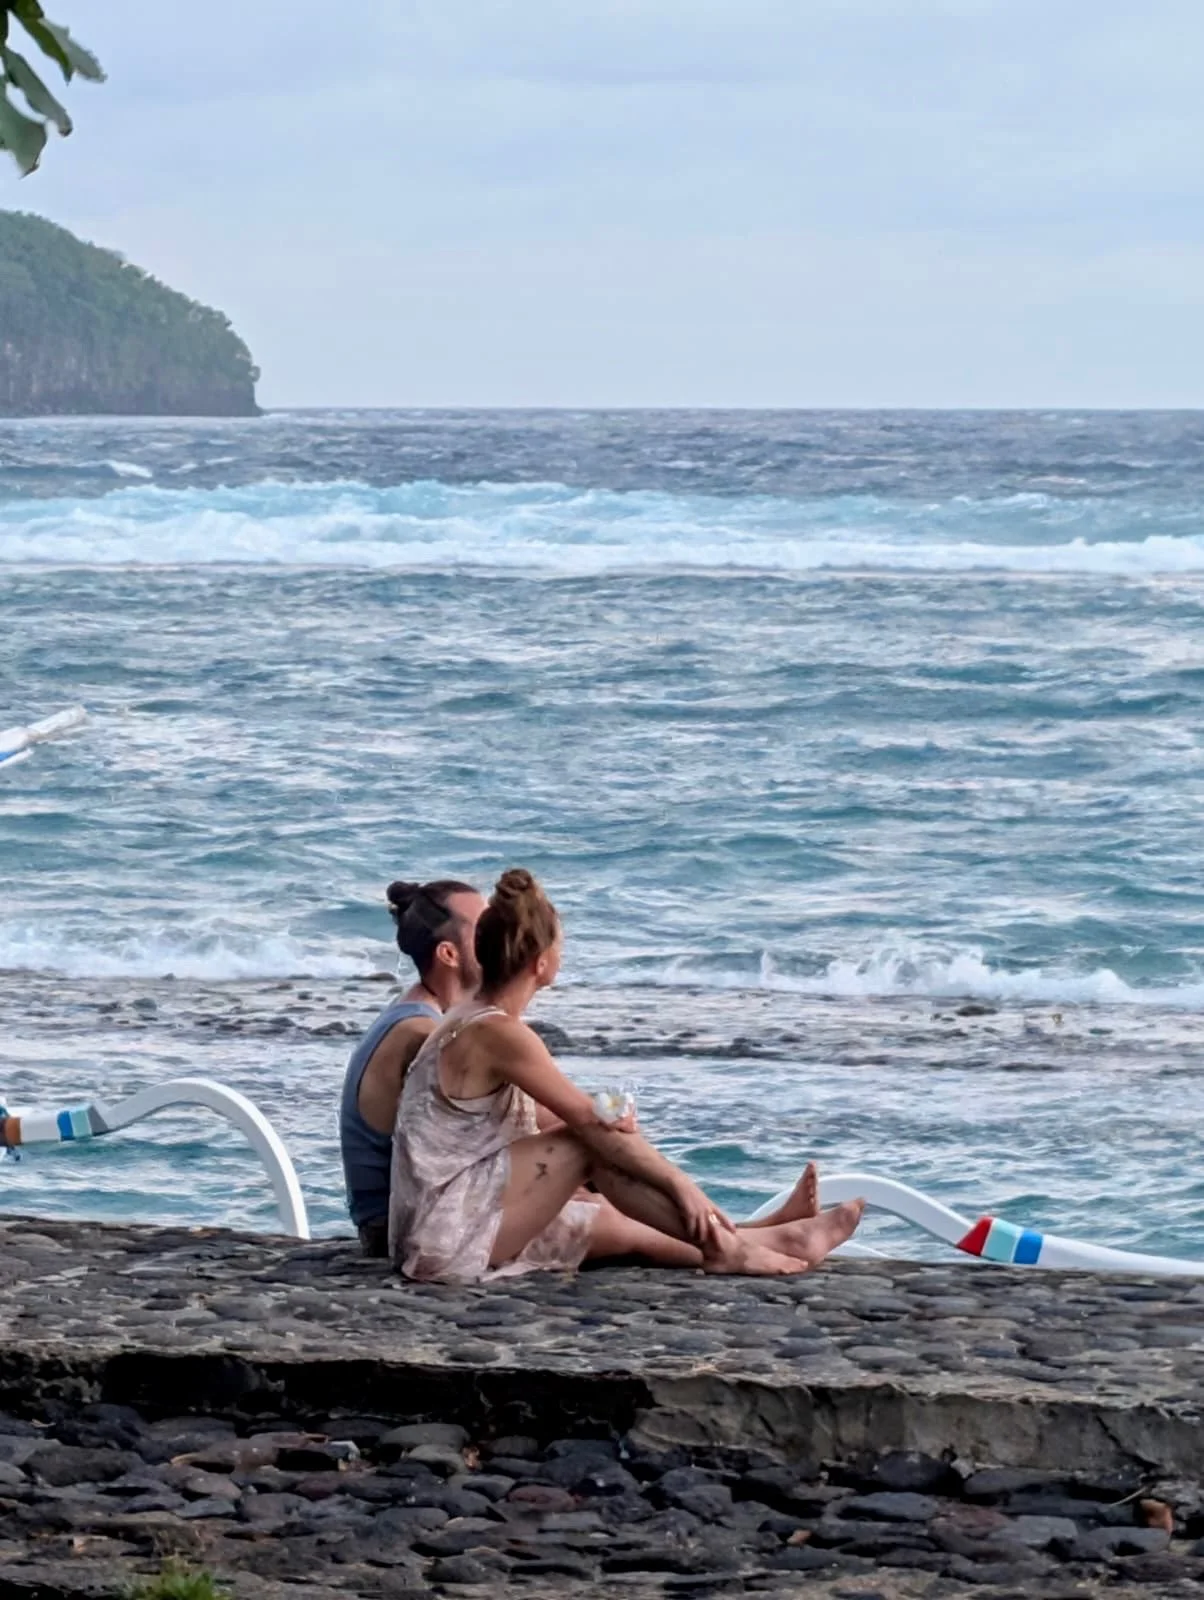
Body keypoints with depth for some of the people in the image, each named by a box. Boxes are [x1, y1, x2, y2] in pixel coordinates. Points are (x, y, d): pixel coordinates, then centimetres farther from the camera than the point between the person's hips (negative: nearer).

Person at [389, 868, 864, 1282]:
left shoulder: (470, 1023, 12)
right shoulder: (500, 1035, -18)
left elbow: (552, 1121, 18)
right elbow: (591, 1125, -16)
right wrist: (681, 1184, -11)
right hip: (450, 1240, -10)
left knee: (628, 1227, 12)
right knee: (593, 1147, -13)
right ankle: (722, 1246, -4)